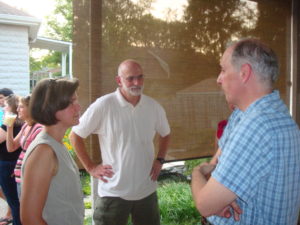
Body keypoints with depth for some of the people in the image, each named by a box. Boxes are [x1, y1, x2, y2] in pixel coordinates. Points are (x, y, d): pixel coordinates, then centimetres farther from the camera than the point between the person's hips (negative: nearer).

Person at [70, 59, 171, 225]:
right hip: (114, 192, -4)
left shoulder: (154, 107, -1)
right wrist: (90, 167, -7)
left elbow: (165, 134, 17)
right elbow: (75, 135, -6)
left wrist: (159, 160, 4)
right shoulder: (103, 105, -15)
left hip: (147, 191, 4)